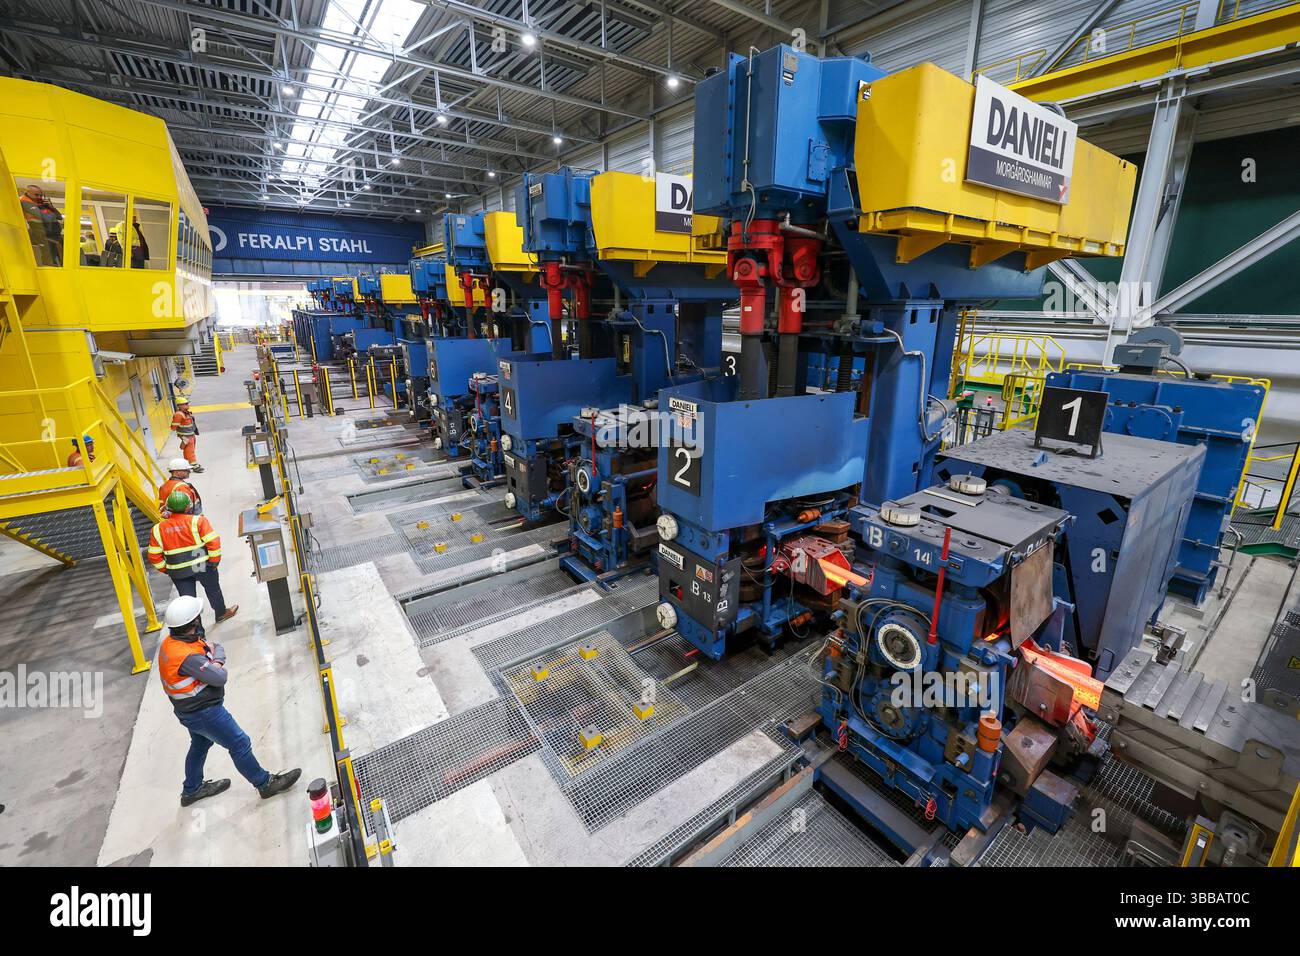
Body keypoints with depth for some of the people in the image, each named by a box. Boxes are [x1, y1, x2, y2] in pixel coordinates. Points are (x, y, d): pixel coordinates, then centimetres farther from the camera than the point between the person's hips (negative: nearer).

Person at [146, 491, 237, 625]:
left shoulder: (158, 529, -2)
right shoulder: (198, 521, -13)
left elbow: (154, 556, 2)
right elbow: (213, 542, -19)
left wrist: (165, 569, 14)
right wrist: (214, 560, -7)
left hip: (178, 572, 2)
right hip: (203, 566, -2)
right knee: (213, 590, 20)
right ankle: (221, 613, 38)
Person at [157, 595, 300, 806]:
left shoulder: (170, 641, -5)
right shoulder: (188, 657, -35)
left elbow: (216, 646, -1)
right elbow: (221, 677, -28)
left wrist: (211, 648, -23)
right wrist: (217, 657, -12)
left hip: (188, 710, 10)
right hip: (204, 712, -9)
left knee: (200, 745, 31)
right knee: (240, 745, 5)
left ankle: (192, 790, 50)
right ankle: (265, 784, 19)